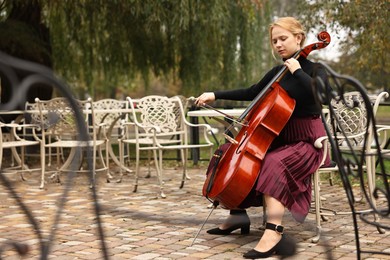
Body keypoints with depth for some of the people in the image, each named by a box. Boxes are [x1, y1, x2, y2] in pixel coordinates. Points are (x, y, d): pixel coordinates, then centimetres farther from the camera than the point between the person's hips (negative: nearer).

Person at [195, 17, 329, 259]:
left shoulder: (315, 70, -7)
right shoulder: (278, 72, 10)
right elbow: (251, 93, 20)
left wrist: (297, 70, -21)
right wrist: (216, 95, 15)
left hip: (307, 140, -7)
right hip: (281, 137, 7)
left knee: (273, 164, -36)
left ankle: (274, 232, -44)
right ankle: (238, 216, 10)